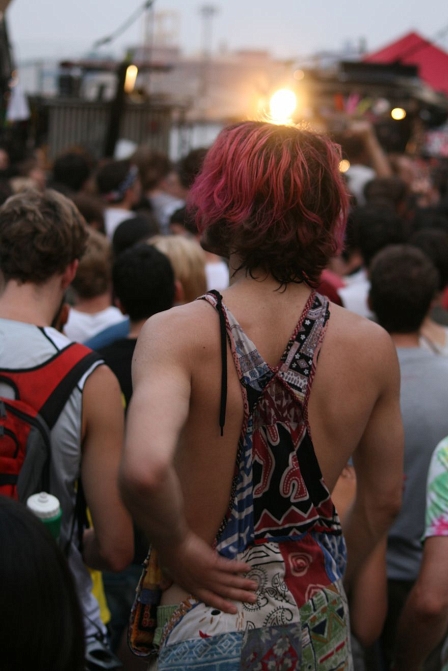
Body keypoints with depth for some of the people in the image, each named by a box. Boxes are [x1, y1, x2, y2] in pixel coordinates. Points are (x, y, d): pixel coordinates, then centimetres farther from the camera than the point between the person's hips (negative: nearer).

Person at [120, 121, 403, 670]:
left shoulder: (178, 334, -19)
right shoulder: (372, 347, -7)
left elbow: (144, 470, -36)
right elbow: (383, 500, 5)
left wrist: (179, 548, -16)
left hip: (208, 615, -4)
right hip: (318, 619, 4)